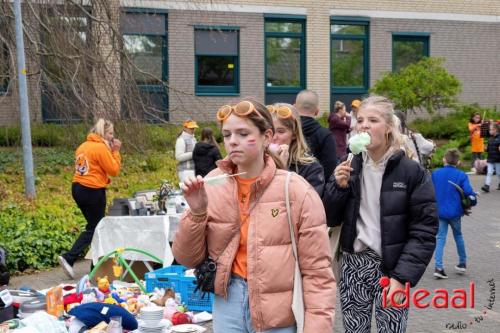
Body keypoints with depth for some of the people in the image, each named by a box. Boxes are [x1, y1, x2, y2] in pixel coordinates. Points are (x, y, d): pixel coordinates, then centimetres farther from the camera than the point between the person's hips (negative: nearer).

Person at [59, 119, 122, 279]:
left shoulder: (83, 146, 11)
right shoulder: (101, 147, -14)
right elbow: (114, 170, -11)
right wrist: (115, 151, -2)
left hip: (78, 188, 9)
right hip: (93, 191, -8)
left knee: (93, 225, 17)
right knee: (93, 229, 3)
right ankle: (69, 258, -6)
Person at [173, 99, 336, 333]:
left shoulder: (295, 190, -12)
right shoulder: (213, 185, -3)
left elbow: (317, 270, -8)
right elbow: (188, 259, 1)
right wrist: (197, 212, -14)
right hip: (228, 302, 3)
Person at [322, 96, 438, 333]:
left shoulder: (412, 171, -8)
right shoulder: (348, 167, 4)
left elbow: (424, 231, -9)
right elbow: (330, 220, 5)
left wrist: (402, 277, -15)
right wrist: (339, 187, -12)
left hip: (391, 268, -3)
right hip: (353, 265, 3)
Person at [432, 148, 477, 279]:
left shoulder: (435, 174, -1)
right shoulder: (461, 175, -8)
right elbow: (468, 191, -17)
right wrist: (473, 199, 4)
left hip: (439, 211, 1)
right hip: (455, 212, -1)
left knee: (440, 238, 3)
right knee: (458, 235, 19)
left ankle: (438, 267, -9)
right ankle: (462, 263, 30)